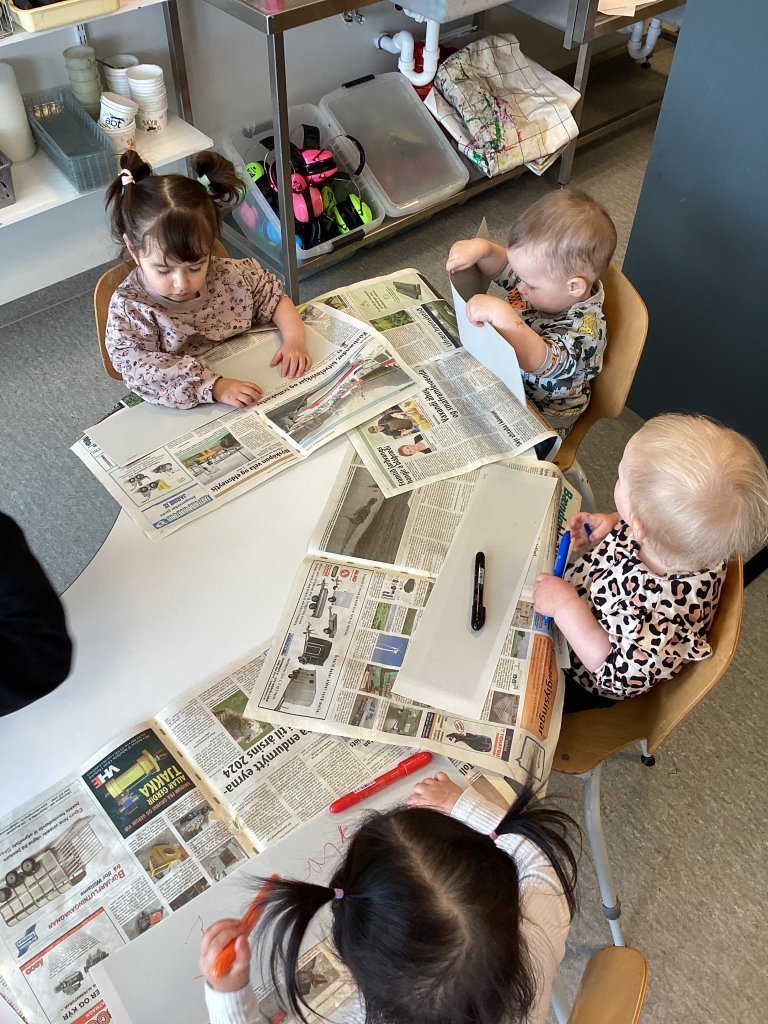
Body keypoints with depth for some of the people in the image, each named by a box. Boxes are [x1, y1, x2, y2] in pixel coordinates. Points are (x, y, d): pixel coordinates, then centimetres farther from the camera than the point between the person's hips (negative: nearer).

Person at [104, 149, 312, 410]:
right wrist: (214, 386, -37)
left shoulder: (233, 276, -6)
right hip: (182, 410, -2)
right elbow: (139, 368, -27)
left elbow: (275, 300, 8)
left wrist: (293, 338, -12)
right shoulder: (128, 309, -16)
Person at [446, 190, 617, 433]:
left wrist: (500, 315, -59)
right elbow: (502, 267, 1)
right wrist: (481, 248, -21)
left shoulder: (584, 329, -35)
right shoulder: (546, 282, -12)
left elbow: (539, 362, -51)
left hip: (538, 422, -8)